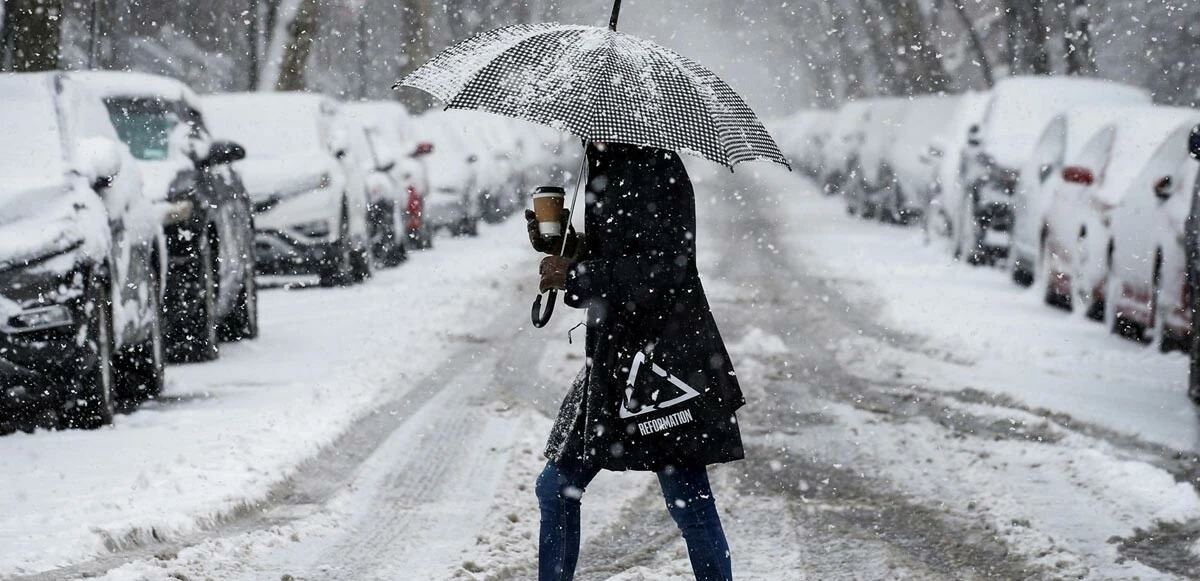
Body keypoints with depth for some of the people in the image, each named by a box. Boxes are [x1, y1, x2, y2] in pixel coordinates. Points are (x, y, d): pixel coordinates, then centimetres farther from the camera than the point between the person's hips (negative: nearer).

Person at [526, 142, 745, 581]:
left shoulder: (657, 170, -12)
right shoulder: (605, 170, 15)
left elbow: (663, 269, -20)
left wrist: (574, 276, -16)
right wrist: (562, 245, 6)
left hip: (665, 354, -10)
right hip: (612, 356, 10)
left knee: (687, 498, -6)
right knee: (557, 488, 12)